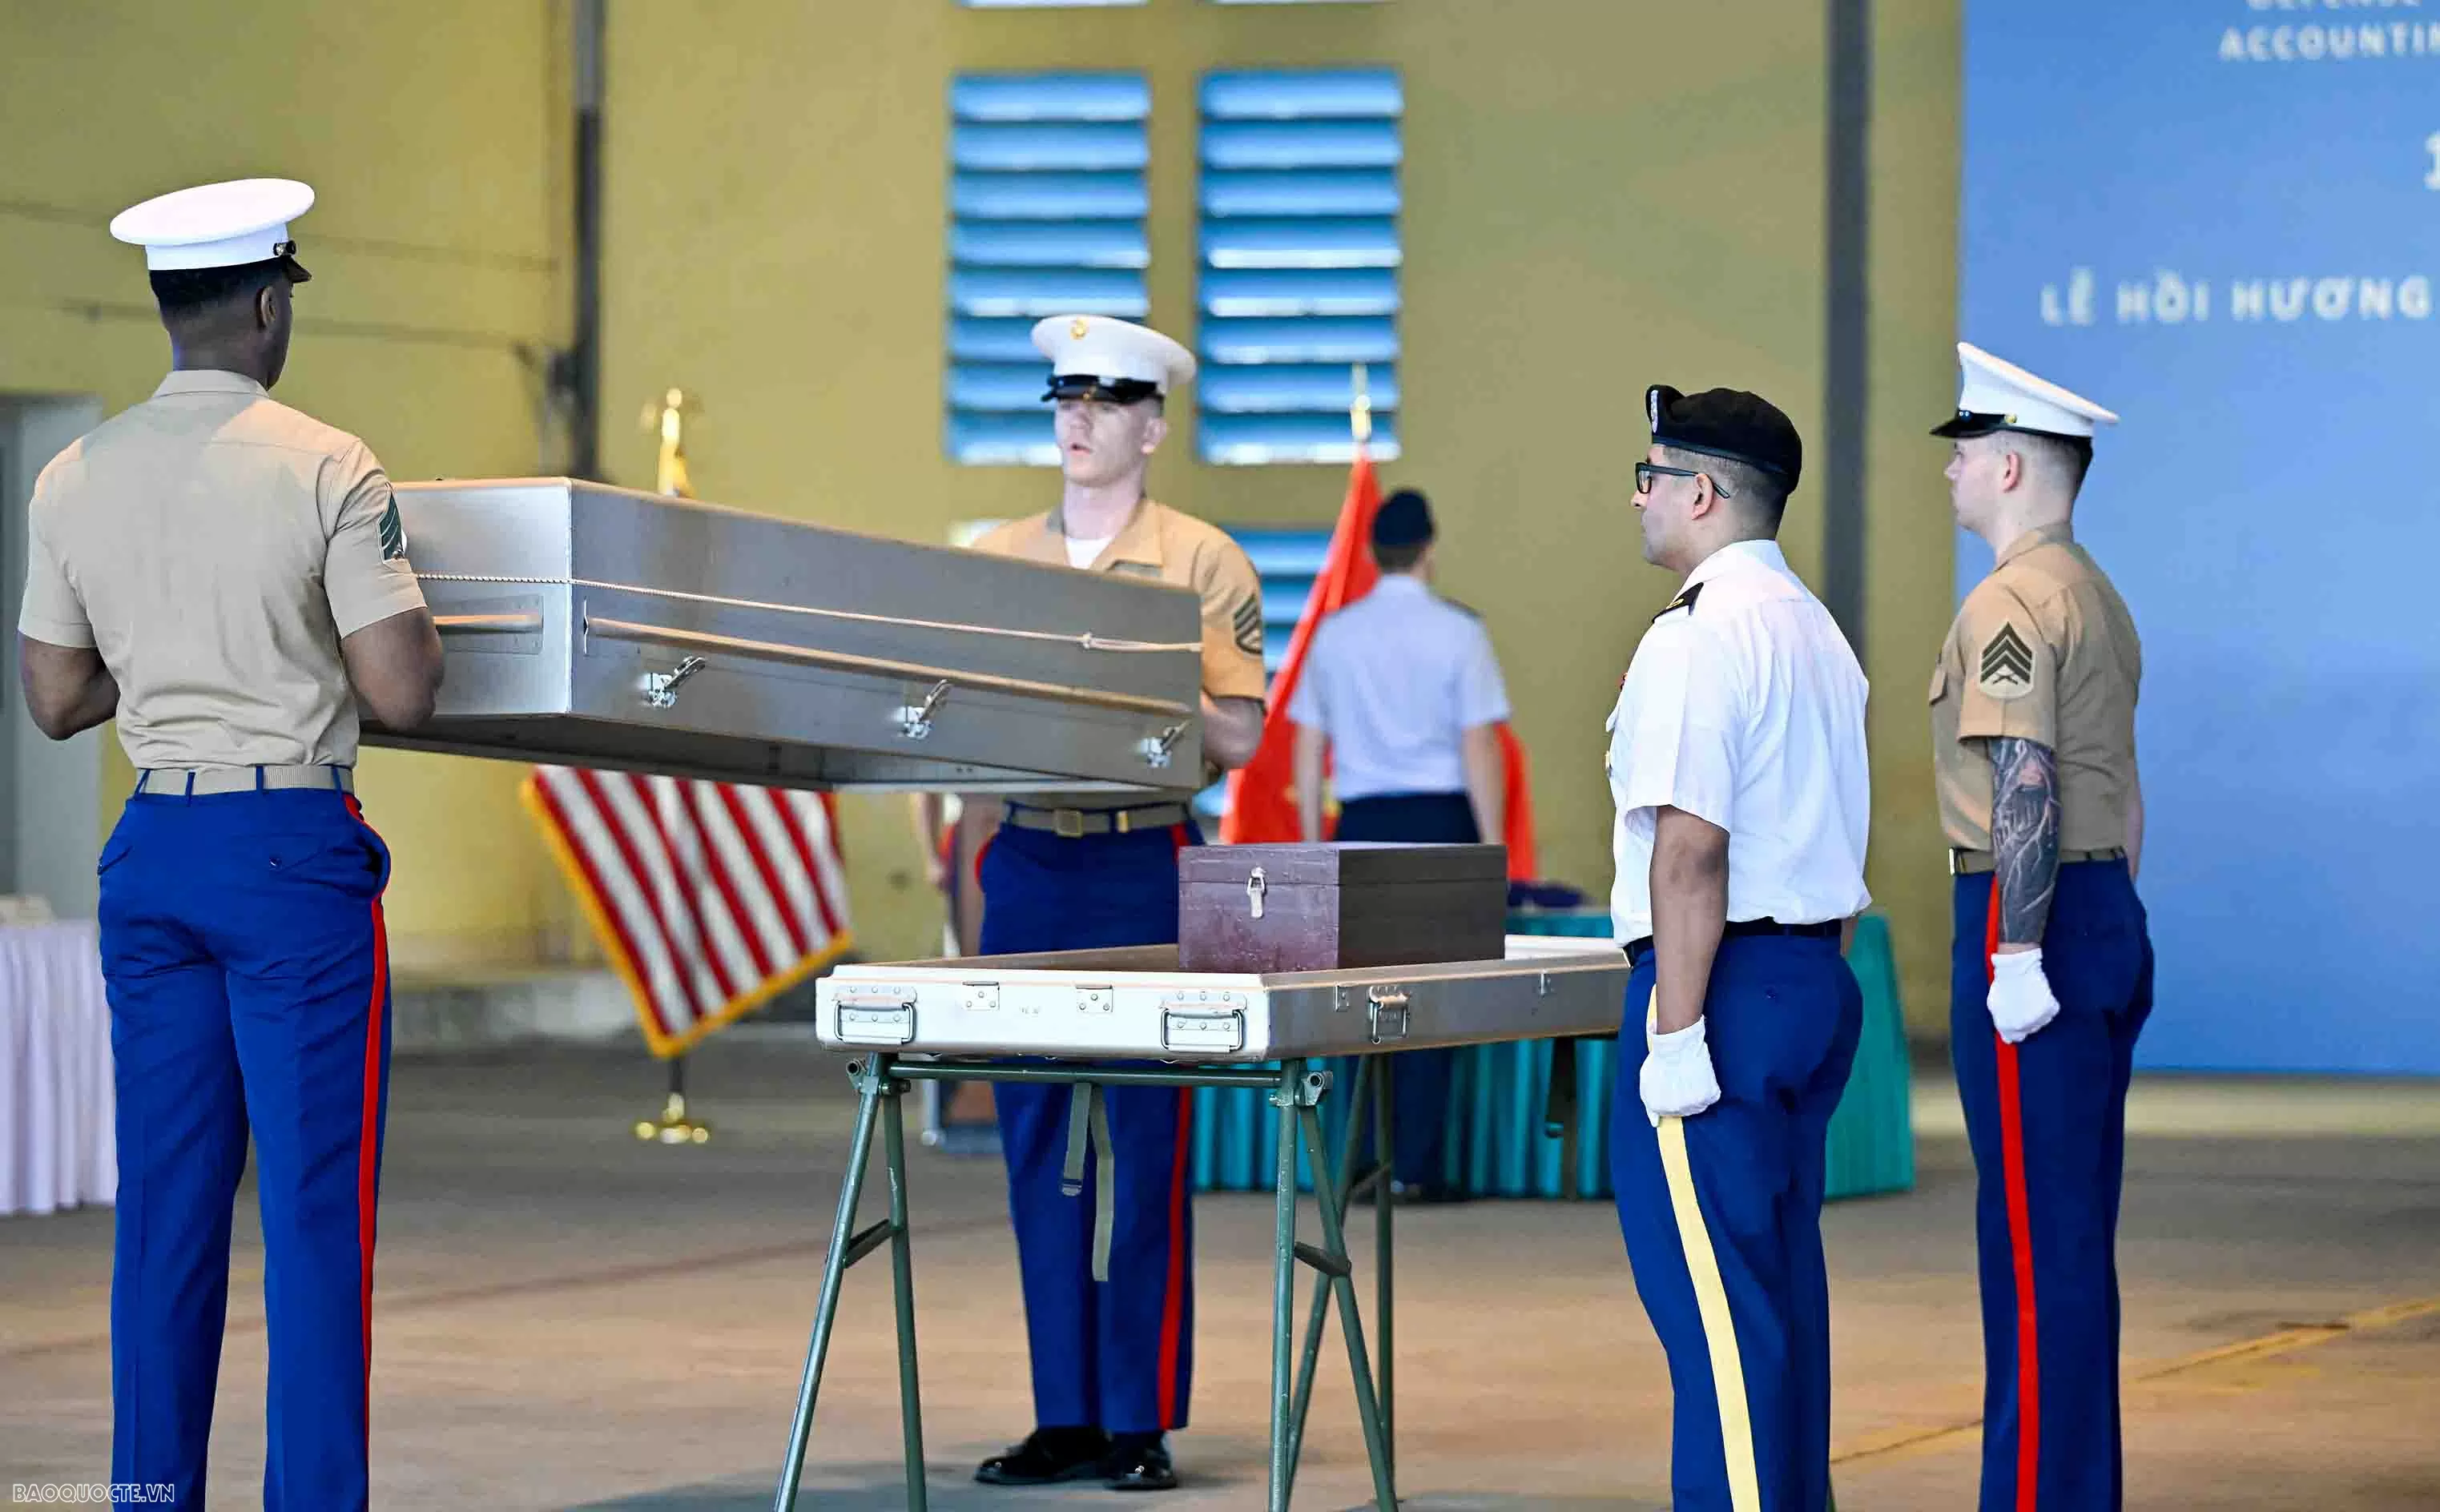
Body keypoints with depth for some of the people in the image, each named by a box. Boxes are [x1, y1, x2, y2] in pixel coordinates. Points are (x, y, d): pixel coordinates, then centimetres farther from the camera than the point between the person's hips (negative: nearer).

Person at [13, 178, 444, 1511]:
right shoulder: (325, 471, -10)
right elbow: (401, 694, -13)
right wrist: (402, 618, 8)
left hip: (150, 849, 5)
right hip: (294, 848, -5)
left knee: (163, 1204, 10)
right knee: (314, 1203, -1)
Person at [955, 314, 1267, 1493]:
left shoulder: (1202, 563, 1)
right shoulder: (994, 560, 13)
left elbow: (1235, 734, -6)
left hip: (1148, 863, -4)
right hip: (1026, 859, 4)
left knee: (1145, 1152, -3)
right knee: (1039, 1150, 6)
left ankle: (1142, 1421, 2)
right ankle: (1064, 1417, 12)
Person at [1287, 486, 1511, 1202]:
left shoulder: (1334, 634, 6)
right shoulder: (1456, 633, -4)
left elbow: (1307, 749, 8)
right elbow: (1479, 748, -7)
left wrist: (1311, 845, 14)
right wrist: (1493, 848, -2)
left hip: (1361, 821, 3)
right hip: (1440, 819, -3)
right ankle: (1417, 1165, -1)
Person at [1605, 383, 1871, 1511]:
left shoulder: (1699, 637, -14)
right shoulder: (1815, 630, 17)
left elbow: (1692, 851, -20)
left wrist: (1675, 1031, -21)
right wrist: (1813, 972, 22)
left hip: (1722, 980, -10)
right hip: (1815, 979, 10)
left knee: (1712, 1298, -8)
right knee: (1782, 1283, 15)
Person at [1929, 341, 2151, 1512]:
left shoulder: (2010, 605, -14)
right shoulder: (2100, 600, 17)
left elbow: (2026, 790, -22)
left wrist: (2016, 956, -22)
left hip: (2028, 923, -10)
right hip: (2110, 918, 10)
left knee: (2033, 1235, -7)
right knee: (2078, 1238, 13)